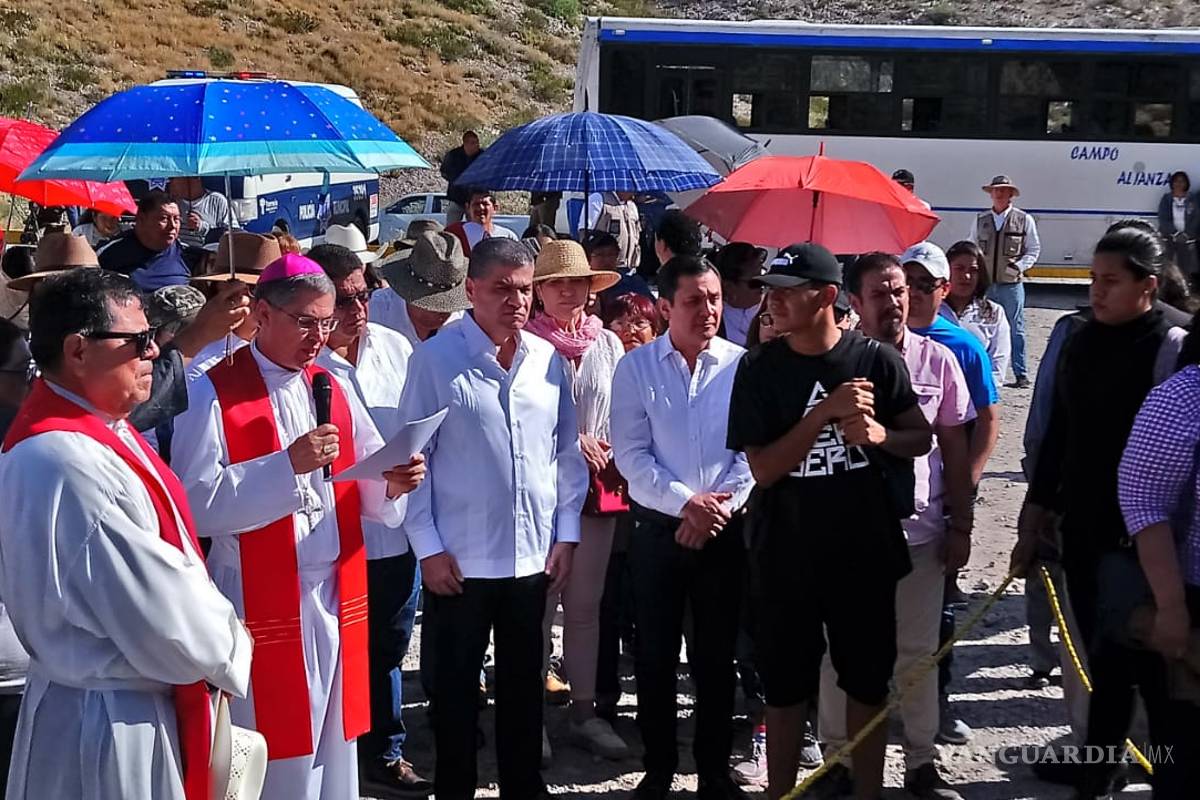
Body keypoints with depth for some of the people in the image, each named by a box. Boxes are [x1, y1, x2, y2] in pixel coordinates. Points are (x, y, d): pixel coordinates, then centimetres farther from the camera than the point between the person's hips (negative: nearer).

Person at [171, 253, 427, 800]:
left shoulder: (335, 390, 11)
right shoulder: (213, 394, -8)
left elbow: (367, 493, 9)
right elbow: (196, 506, -18)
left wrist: (393, 482, -13)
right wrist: (287, 464, -25)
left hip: (336, 599, 6)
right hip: (261, 606, -5)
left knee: (332, 748, 14)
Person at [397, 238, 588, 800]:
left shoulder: (547, 359, 4)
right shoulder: (436, 359, -8)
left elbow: (567, 452, 9)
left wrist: (566, 534, 5)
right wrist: (428, 547, -9)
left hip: (534, 557, 4)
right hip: (461, 560, -4)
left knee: (524, 683, 16)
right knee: (457, 687, 9)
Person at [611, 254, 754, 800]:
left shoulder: (741, 365, -1)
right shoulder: (636, 367, -1)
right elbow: (631, 454, -6)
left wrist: (718, 508, -14)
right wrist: (687, 502, -15)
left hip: (725, 530, 0)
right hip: (658, 528, 0)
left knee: (716, 656, 9)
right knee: (655, 657, 7)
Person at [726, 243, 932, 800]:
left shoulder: (877, 360, -5)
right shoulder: (760, 368, -6)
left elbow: (921, 440, 4)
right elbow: (763, 469, -12)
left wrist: (879, 434, -18)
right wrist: (826, 410, -22)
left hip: (865, 550, 1)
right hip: (785, 554, 0)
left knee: (868, 682, 12)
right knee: (785, 686, 10)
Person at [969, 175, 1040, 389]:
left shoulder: (1024, 220, 2)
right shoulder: (980, 220, 10)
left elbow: (1034, 249, 6)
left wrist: (1020, 266, -9)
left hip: (1011, 285, -3)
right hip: (984, 285, 3)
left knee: (1015, 330, 0)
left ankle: (1021, 375, 7)